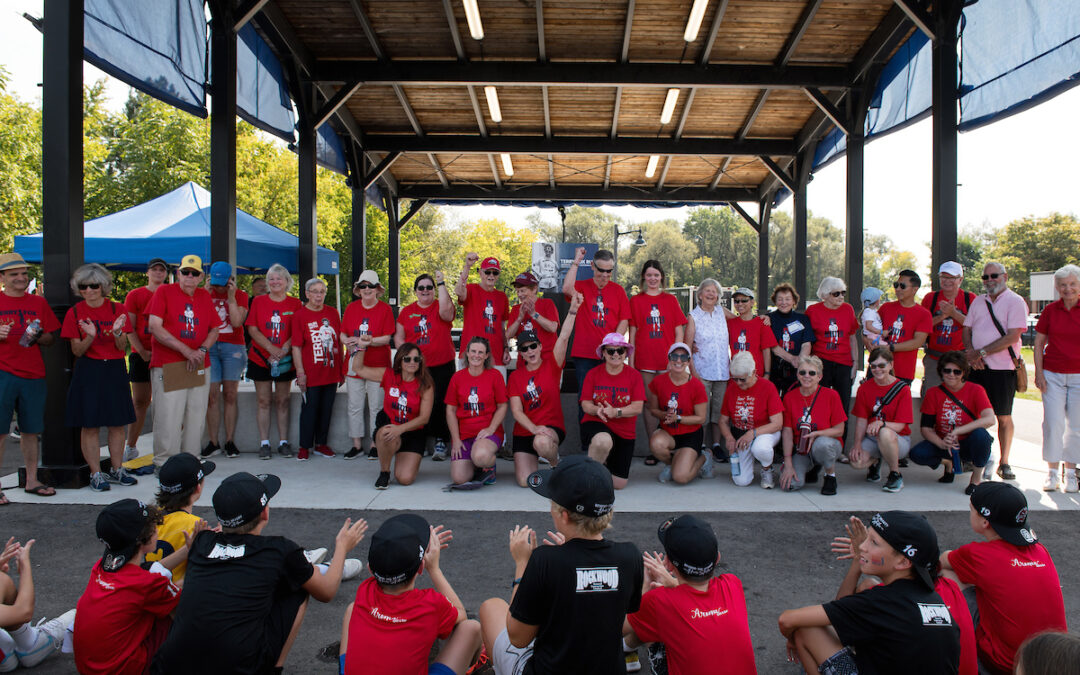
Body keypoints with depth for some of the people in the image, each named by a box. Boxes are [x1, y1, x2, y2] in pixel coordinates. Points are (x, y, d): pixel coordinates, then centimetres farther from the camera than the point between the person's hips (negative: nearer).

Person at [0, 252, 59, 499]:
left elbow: (52, 337, 14)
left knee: (31, 430, 9)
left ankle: (31, 480, 19)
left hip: (33, 374, 3)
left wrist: (38, 337, -7)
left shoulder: (38, 303, 12)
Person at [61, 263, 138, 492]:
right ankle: (96, 474, 9)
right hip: (88, 372, -2)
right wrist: (90, 336, -20)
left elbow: (122, 347, 0)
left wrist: (117, 332, -20)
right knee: (90, 425, -1)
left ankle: (117, 470, 17)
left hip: (114, 371, 2)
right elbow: (77, 351, -2)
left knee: (118, 423, 5)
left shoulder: (117, 309, 3)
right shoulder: (75, 313, 0)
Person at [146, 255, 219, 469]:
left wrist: (202, 350, -5)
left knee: (196, 417, 6)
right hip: (167, 366, -4)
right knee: (168, 417, -6)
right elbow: (155, 327, -8)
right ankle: (164, 464, 5)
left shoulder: (205, 296, 14)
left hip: (199, 367, 4)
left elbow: (214, 330, 15)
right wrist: (185, 350, -14)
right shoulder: (164, 291, 1)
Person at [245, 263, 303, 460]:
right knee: (263, 401, 2)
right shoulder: (258, 301, 5)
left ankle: (283, 442, 11)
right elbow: (252, 329, -1)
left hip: (285, 361, 0)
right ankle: (264, 443, 8)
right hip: (260, 359, 0)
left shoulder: (295, 303, 3)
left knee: (282, 401, 5)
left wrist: (283, 350, -15)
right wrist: (272, 349, -13)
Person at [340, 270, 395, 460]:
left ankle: (375, 444, 12)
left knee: (376, 407, 2)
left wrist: (362, 340, -21)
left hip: (378, 366, -3)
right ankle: (357, 445, 16)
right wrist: (348, 342, -14)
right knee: (355, 406, 6)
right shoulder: (351, 308, 7)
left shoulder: (385, 309, -4)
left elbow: (386, 338, -10)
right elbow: (342, 334, 9)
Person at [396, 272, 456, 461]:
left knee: (439, 404, -4)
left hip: (442, 367, -3)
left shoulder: (440, 307, 2)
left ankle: (440, 442, 6)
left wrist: (441, 284, -17)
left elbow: (446, 309, -23)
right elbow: (398, 337, 12)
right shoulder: (406, 311, 11)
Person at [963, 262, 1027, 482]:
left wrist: (981, 352, -15)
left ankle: (1004, 462, 12)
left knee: (1004, 418, 2)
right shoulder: (978, 302, 13)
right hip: (977, 367, 4)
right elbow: (967, 329, 12)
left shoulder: (1015, 302, -4)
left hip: (1003, 367, -4)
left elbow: (1012, 336, -13)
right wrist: (970, 352, -7)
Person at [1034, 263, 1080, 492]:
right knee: (1053, 424, -2)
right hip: (1053, 375, 1)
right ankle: (1052, 472, 9)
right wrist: (1039, 373, 0)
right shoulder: (1050, 310, 2)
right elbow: (1039, 342, 7)